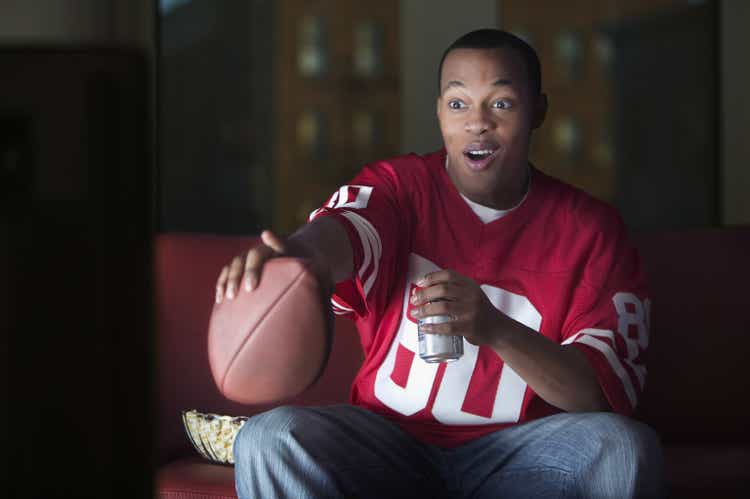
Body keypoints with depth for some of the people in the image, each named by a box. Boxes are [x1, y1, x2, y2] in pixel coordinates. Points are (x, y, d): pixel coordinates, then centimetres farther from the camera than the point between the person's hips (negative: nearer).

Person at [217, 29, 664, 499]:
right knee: (268, 439, -26)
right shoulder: (400, 185, 2)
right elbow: (343, 228, -24)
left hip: (521, 451, 0)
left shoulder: (591, 228, 0)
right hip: (390, 438, 1)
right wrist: (300, 255, -51)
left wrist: (496, 331, -28)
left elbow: (609, 391, -10)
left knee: (623, 446, -30)